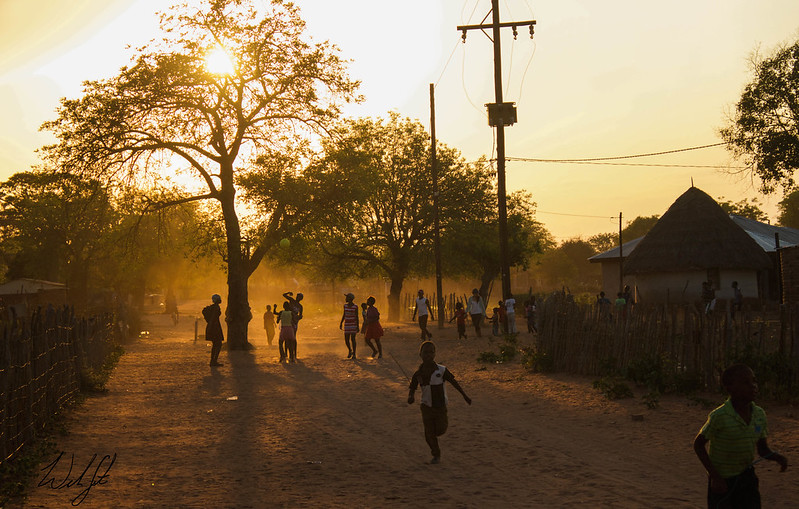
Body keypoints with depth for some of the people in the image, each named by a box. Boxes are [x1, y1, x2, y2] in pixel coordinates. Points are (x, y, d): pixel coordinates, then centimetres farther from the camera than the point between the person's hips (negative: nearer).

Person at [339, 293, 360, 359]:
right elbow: (344, 315, 10)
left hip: (354, 324, -4)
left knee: (352, 339, -6)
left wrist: (357, 326, -11)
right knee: (346, 340, 2)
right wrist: (341, 323, 9)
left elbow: (357, 316, -9)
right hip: (347, 325, 4)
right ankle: (349, 350, 29)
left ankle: (354, 354, 5)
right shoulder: (345, 305, 3)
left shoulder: (355, 306, -11)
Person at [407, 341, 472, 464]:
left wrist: (465, 396, 3)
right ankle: (436, 455, 21)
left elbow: (453, 382, -1)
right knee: (429, 434, 0)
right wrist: (410, 397, -20)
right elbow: (412, 388, 3)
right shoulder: (418, 374, -6)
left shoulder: (441, 370, -10)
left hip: (440, 406, -1)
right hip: (426, 406, 1)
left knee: (440, 430, 0)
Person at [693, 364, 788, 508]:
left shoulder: (759, 414, -6)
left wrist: (778, 457, -18)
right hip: (722, 481, -4)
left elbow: (763, 450, 4)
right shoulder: (719, 416, -22)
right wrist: (715, 477, -16)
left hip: (746, 479, 4)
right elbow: (698, 444, -12)